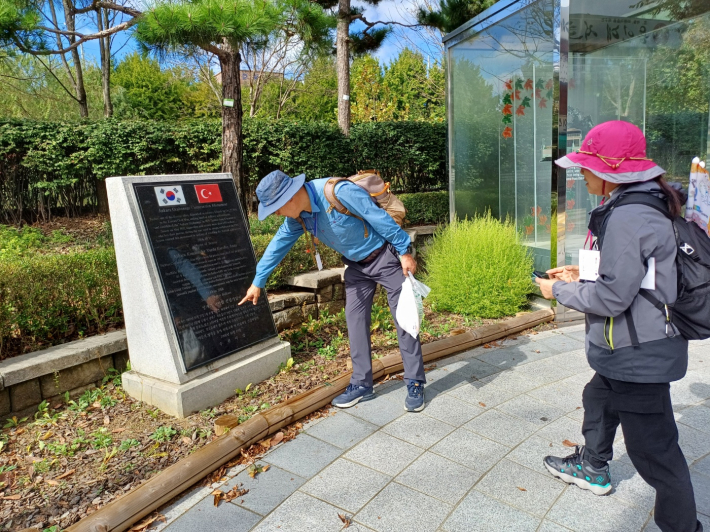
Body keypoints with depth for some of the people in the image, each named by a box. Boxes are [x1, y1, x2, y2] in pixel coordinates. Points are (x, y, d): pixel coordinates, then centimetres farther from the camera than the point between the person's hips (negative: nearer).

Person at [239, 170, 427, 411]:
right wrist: (258, 282, 12)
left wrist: (405, 252, -19)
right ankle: (361, 384, 15)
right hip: (356, 264, 7)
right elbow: (279, 243, 5)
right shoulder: (298, 215, -7)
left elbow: (380, 218, -25)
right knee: (355, 321, 5)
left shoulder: (340, 192, -31)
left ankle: (415, 384, 7)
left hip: (385, 256, -7)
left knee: (403, 318, -3)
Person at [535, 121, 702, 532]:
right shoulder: (640, 206, 7)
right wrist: (582, 274, 9)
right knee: (599, 399, 29)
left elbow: (613, 297, -26)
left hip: (639, 356, -11)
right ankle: (593, 469, 52)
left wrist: (559, 290, -12)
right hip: (636, 350, 11)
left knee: (652, 446, 4)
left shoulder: (628, 218, -26)